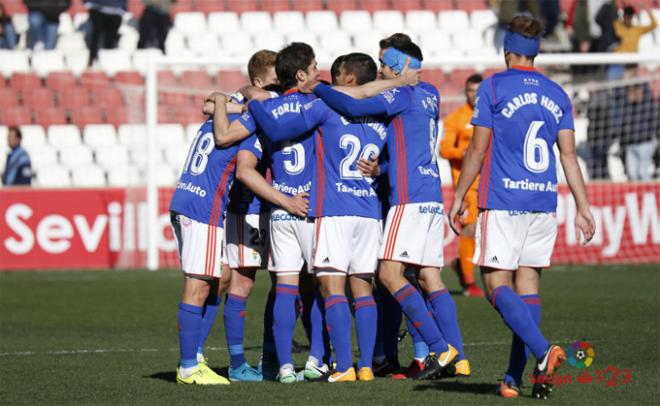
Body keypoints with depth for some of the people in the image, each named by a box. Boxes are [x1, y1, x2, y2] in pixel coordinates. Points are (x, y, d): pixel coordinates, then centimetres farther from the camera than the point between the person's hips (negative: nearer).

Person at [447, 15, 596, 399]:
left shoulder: (493, 87, -2)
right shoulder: (557, 94, 11)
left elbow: (478, 150, -4)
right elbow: (569, 155, 8)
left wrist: (459, 196, 4)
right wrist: (583, 208, 10)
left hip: (503, 200, -5)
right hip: (544, 201, 5)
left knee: (497, 282, -4)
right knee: (529, 283, 7)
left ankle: (543, 351, -26)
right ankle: (514, 377, 6)